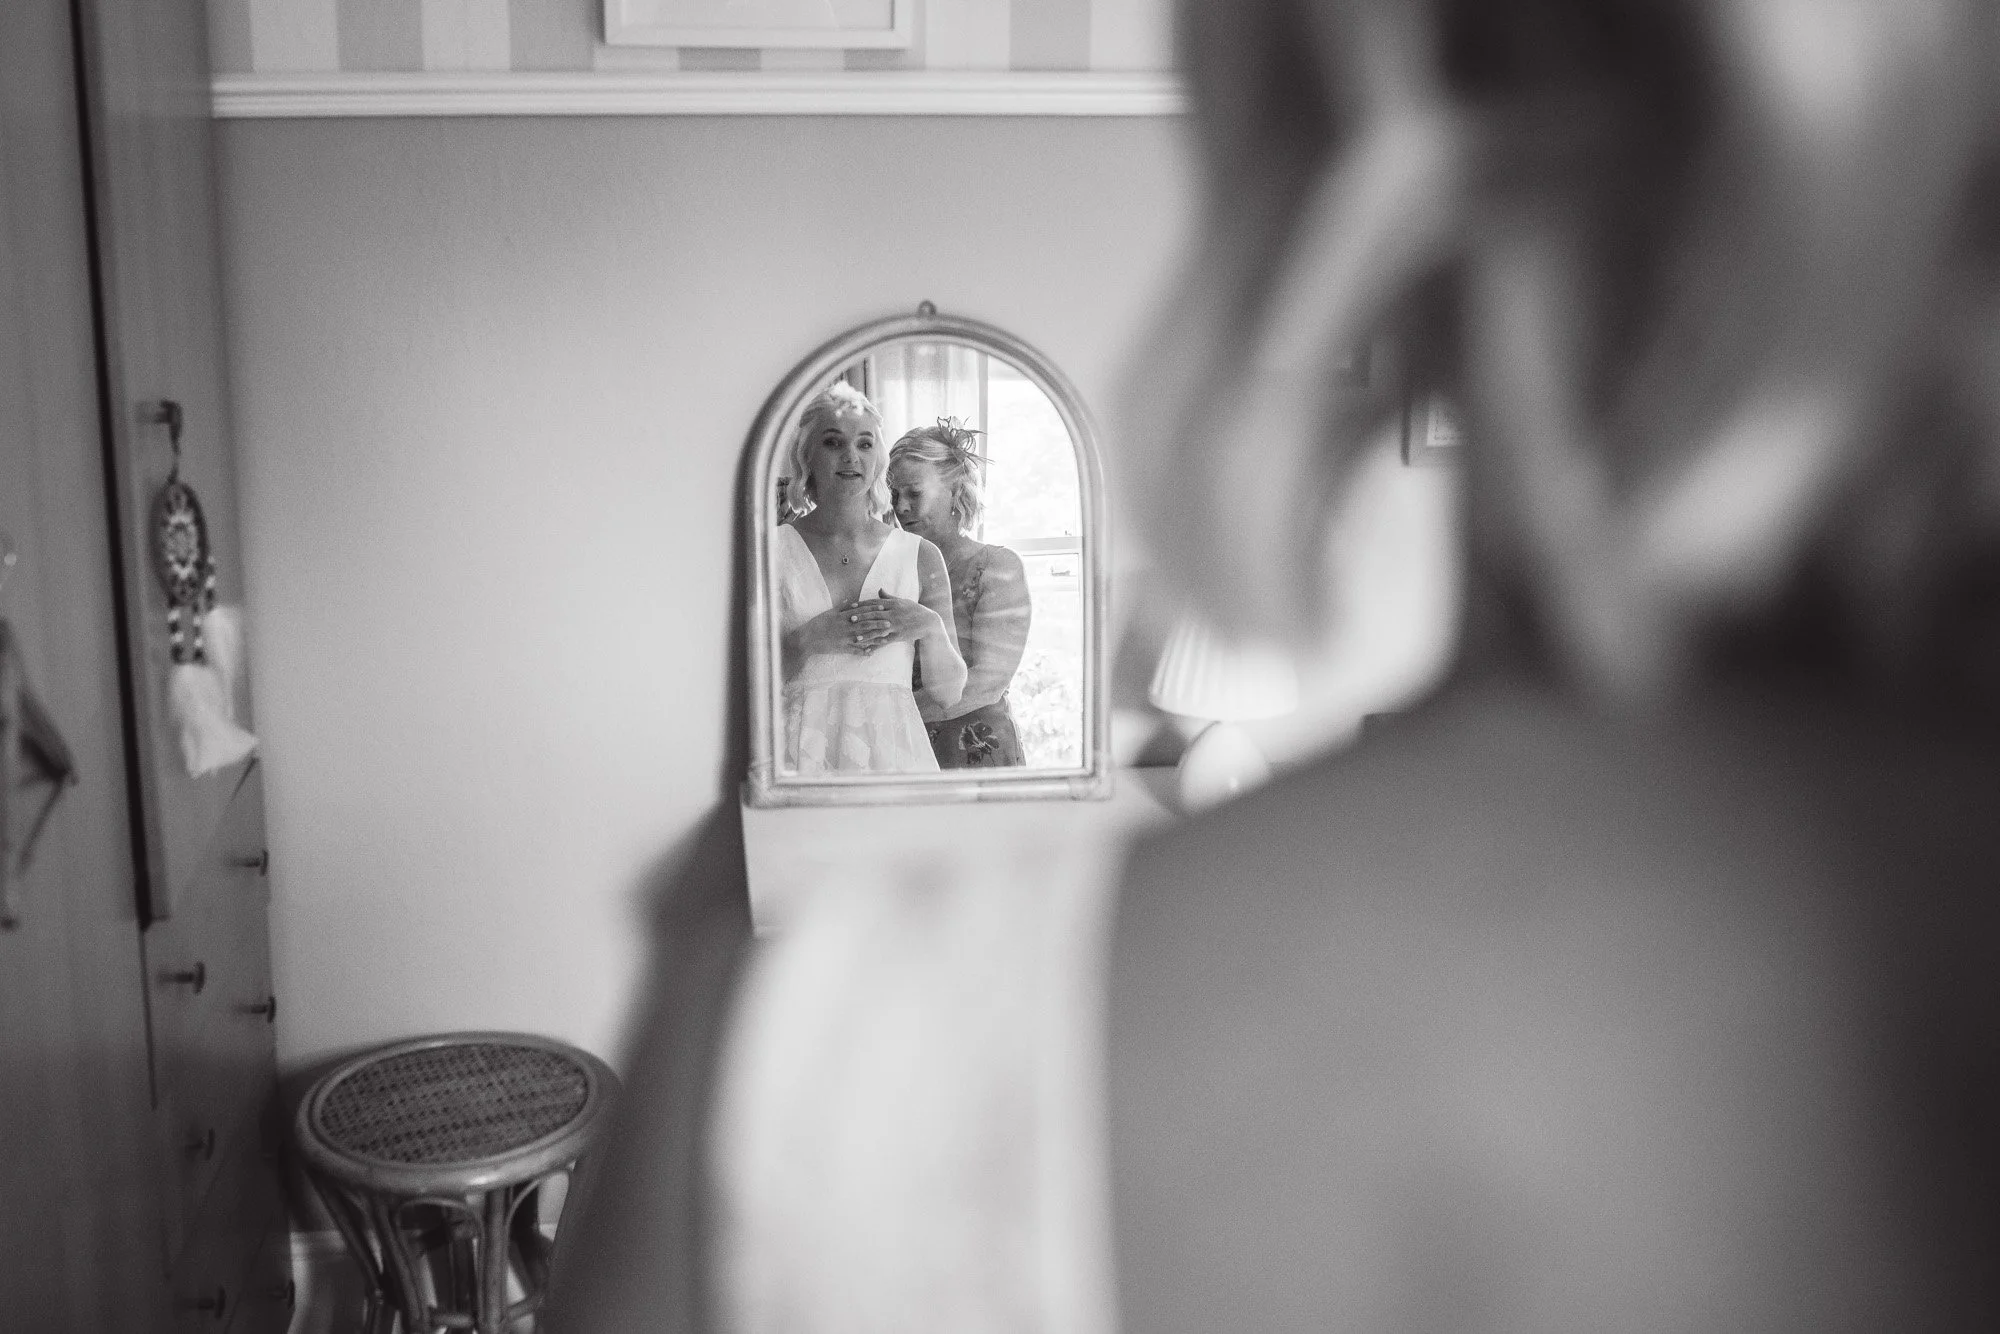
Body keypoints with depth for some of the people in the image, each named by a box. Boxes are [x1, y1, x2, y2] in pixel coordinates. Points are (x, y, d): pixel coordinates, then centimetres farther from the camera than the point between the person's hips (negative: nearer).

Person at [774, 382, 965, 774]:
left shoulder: (920, 557, 8)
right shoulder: (772, 550, 3)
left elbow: (947, 693, 8)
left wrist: (932, 627, -8)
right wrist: (807, 639, -13)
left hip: (894, 754, 1)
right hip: (802, 754, -1)